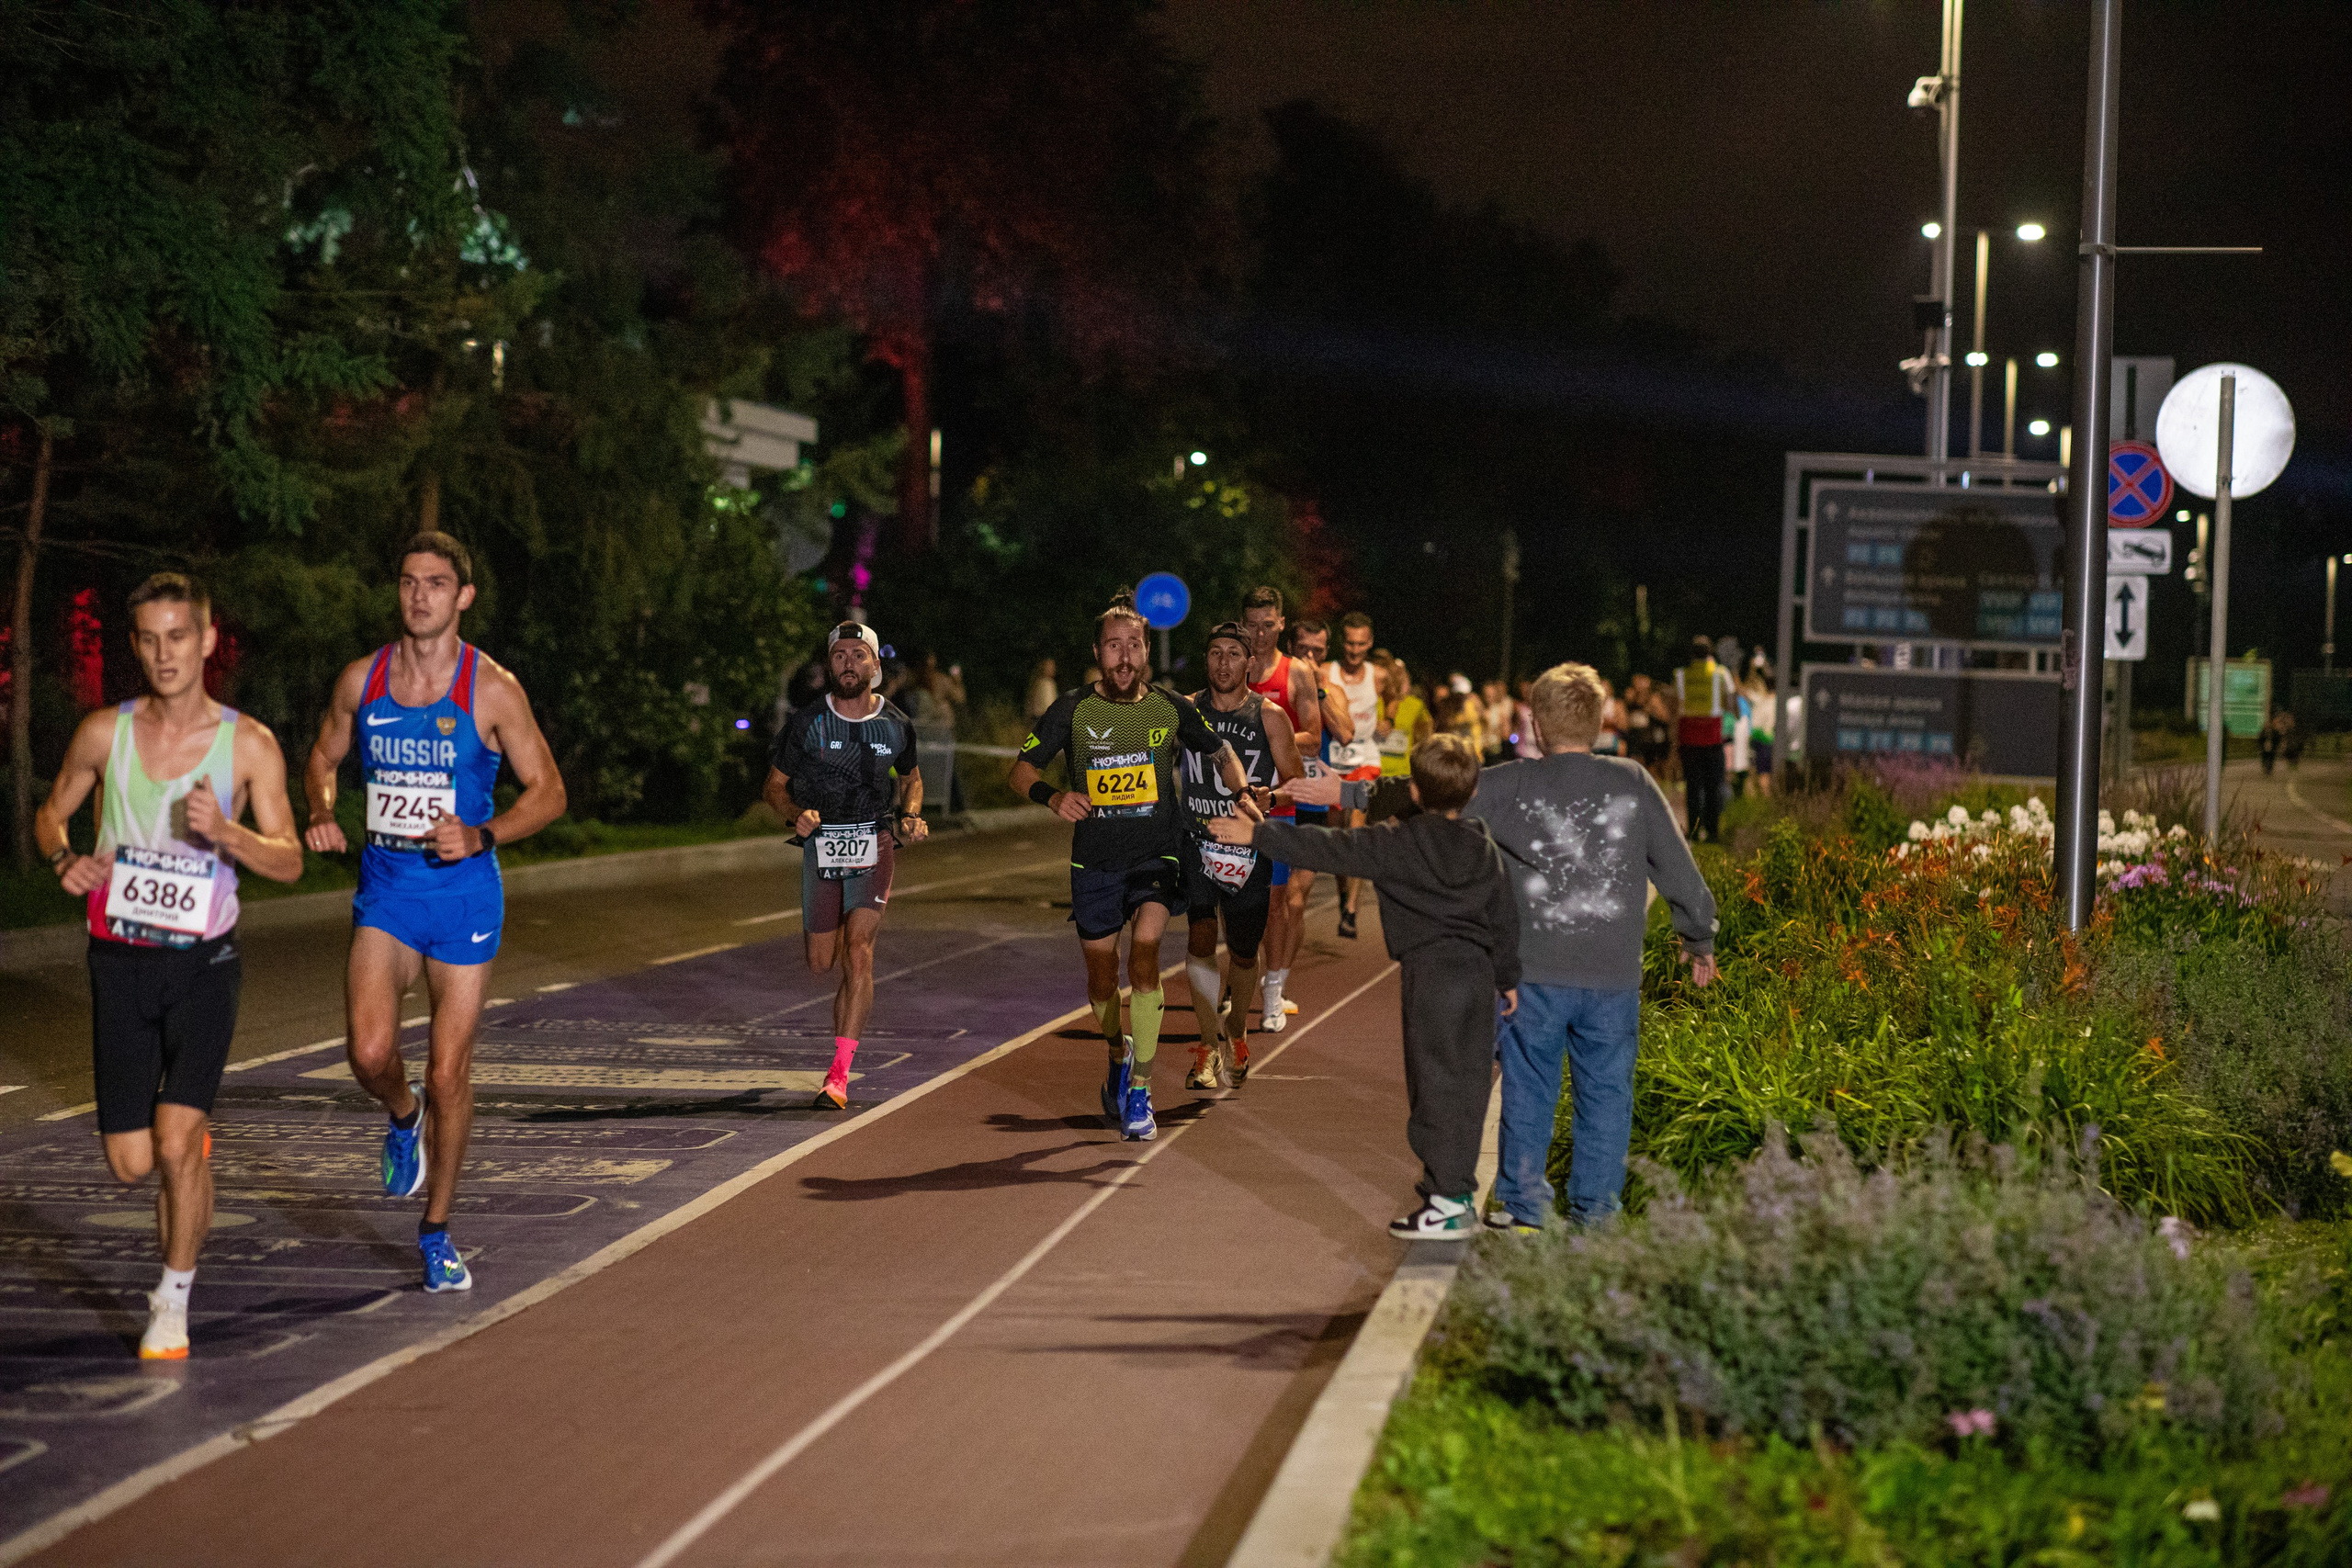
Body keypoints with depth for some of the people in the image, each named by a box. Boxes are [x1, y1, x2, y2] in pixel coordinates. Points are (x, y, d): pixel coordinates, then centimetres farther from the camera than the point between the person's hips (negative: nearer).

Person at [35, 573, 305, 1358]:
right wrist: (65, 859, -9)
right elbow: (49, 814, 13)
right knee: (130, 1164, 3)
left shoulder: (249, 745, -6)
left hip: (203, 962, -2)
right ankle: (193, 1144, 40)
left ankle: (173, 1301, 2)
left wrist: (224, 831, -24)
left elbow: (288, 861, -5)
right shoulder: (104, 733, -1)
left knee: (175, 1140, -17)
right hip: (121, 962, 2)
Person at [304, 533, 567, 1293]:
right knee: (369, 1053, -17)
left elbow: (548, 791, -3)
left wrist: (481, 835, -19)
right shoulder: (361, 679, 1)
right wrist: (321, 813, -4)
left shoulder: (491, 689, -8)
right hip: (384, 886, 2)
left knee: (449, 1072, 2)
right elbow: (324, 756, 17)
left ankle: (437, 1231, 20)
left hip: (462, 889, -2)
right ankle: (403, 1118, 21)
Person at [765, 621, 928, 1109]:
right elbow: (775, 785, 5)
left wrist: (910, 817, -1)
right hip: (820, 845, 1)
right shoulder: (807, 723, -3)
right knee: (821, 962, 9)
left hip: (874, 846, -1)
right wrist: (795, 814, -16)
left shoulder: (897, 726, 1)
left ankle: (838, 1076, -15)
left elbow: (912, 779, 19)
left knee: (857, 954, -16)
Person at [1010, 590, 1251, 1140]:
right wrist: (1053, 796, -21)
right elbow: (1020, 769, -1)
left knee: (1144, 950, -22)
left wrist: (1243, 797, -1)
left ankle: (1139, 1089, -18)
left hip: (1155, 854, -1)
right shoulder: (1072, 709, -4)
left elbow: (1221, 752, 16)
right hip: (1094, 861, 1)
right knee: (1102, 972, 10)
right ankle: (1118, 1055, 43)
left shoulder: (1170, 708, -1)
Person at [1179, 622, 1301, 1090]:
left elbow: (1295, 782, 1)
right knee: (1201, 936, -19)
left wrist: (1268, 797, -20)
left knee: (1243, 950, 12)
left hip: (1250, 845, 0)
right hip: (1197, 838, 0)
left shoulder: (1269, 717, -2)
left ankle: (1236, 1032, 39)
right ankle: (1209, 1044, -12)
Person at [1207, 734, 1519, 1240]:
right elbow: (1504, 918, 16)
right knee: (1465, 1082, 13)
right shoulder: (1485, 848, 9)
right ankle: (1455, 1183, 21)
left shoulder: (1399, 844, -8)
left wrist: (1258, 835, -4)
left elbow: (1327, 849, -9)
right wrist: (1508, 979, 27)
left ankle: (1450, 1204, -3)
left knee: (1436, 1085, -3)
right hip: (1478, 972, 6)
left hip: (1431, 975, -6)